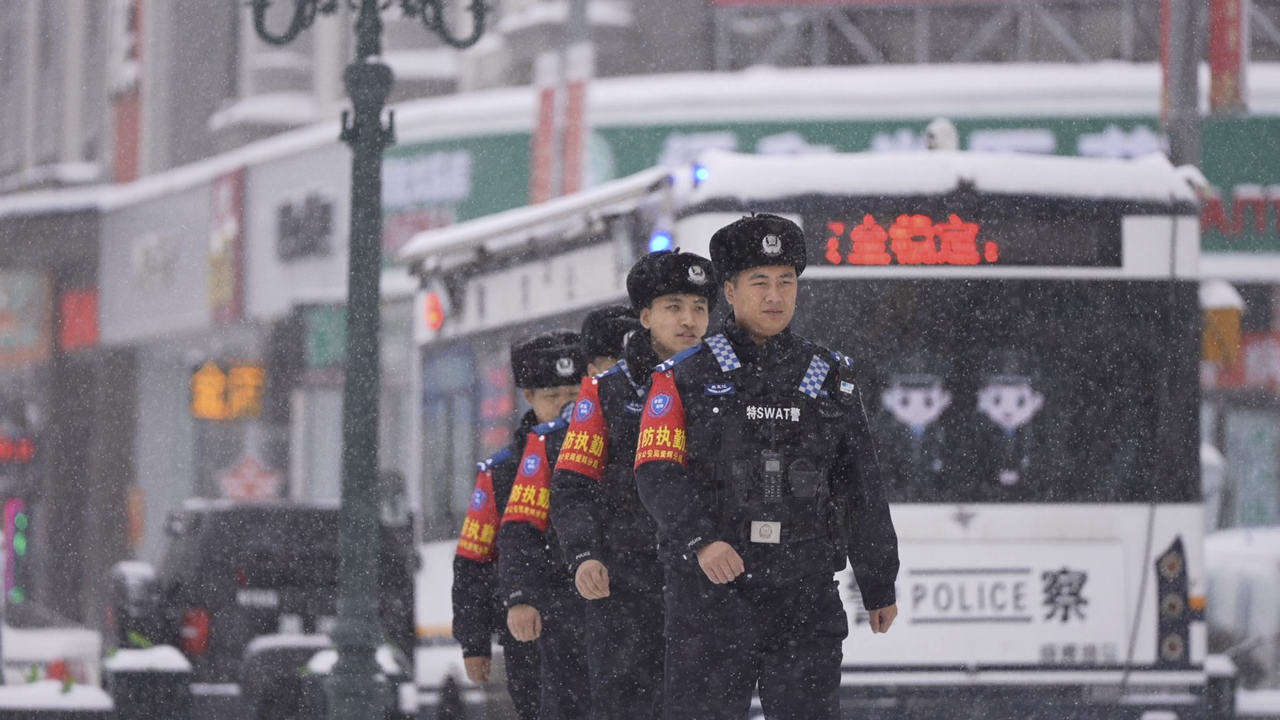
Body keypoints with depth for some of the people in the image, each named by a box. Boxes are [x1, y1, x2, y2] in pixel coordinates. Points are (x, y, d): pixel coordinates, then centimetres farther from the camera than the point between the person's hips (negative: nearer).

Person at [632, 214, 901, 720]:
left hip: (806, 596, 2)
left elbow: (861, 489, 16)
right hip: (711, 589, -2)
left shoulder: (830, 378, 13)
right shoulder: (685, 378, 4)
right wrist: (701, 540, -25)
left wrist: (879, 585, 15)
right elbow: (658, 472, -8)